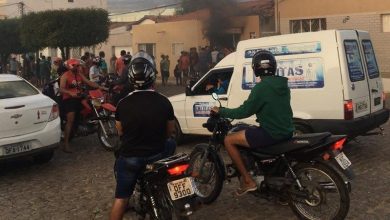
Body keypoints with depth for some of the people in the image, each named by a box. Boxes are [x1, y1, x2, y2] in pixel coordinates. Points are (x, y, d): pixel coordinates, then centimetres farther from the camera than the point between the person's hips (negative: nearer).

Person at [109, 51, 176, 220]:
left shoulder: (123, 104, -11)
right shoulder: (164, 102, -11)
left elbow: (120, 132, 3)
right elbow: (170, 131, 2)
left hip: (129, 157, -1)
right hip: (156, 155, 1)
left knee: (121, 197, 16)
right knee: (171, 144, 31)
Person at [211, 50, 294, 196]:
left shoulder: (261, 87, -16)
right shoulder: (283, 85, 8)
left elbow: (245, 111, -14)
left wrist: (221, 111, 0)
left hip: (271, 134, -9)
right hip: (286, 131, 9)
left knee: (229, 140, -1)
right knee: (248, 131, 34)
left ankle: (248, 181, -1)